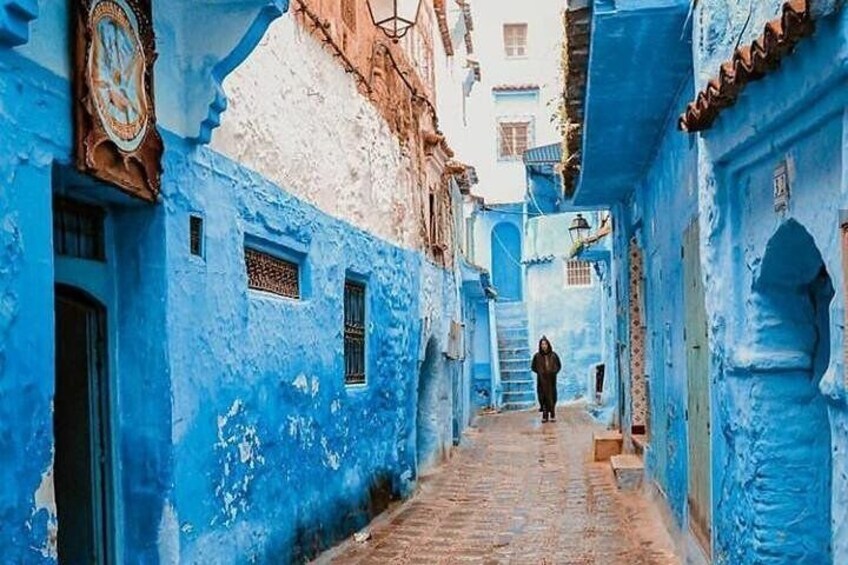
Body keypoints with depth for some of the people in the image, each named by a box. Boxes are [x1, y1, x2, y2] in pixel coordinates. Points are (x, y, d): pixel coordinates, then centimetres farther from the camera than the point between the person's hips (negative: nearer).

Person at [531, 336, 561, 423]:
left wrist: (554, 372, -7)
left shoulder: (553, 355, -1)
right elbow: (533, 367, 7)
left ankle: (552, 415, 8)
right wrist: (540, 372, -8)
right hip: (541, 380, 0)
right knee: (543, 396, -1)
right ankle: (545, 415, 5)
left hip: (551, 380, 0)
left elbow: (559, 365, 8)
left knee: (552, 396, 0)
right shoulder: (537, 356, -2)